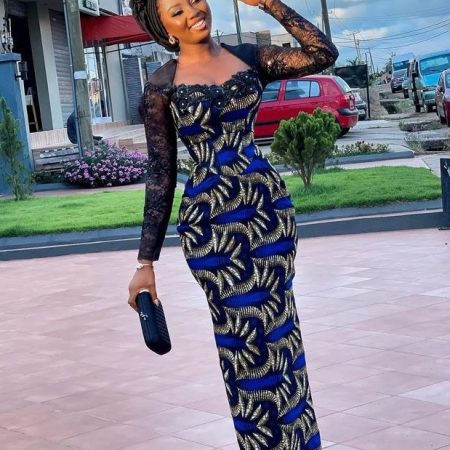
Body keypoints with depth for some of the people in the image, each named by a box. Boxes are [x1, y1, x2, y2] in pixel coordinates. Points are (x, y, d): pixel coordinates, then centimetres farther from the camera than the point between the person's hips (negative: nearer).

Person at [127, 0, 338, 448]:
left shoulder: (249, 57, 7)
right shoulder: (162, 85, -1)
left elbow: (323, 53, -2)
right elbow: (160, 174, -1)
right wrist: (146, 261, -2)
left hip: (268, 206, 3)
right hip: (210, 220, -3)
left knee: (277, 329, 9)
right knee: (246, 335, 4)